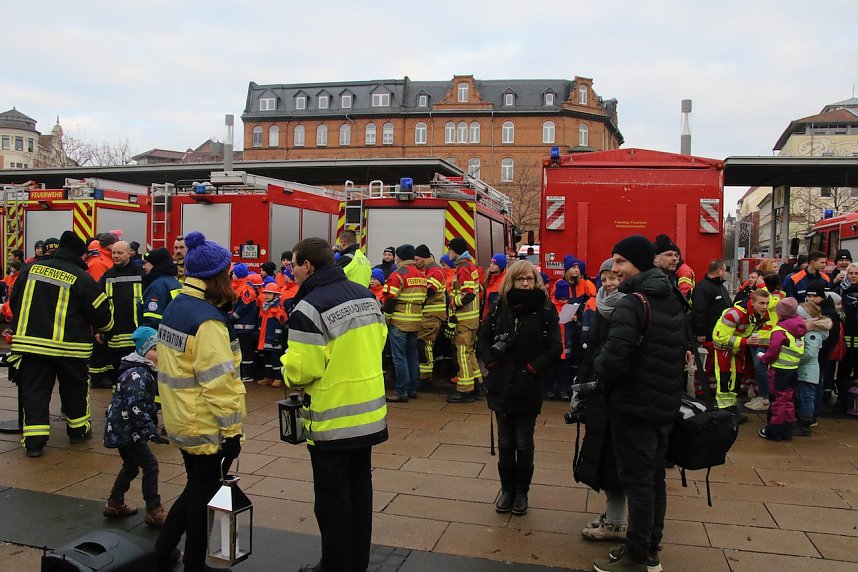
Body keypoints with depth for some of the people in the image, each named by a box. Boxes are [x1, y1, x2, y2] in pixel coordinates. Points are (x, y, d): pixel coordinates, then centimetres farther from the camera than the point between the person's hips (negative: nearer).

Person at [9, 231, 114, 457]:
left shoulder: (31, 269, 3)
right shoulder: (81, 278, -10)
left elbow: (14, 302, 13)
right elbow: (101, 312, -6)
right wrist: (104, 325, 17)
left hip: (31, 342, 3)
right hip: (69, 345, -2)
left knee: (34, 390, 7)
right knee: (74, 388, 16)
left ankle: (34, 439, 2)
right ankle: (78, 430, 29)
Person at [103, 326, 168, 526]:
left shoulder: (146, 371, 10)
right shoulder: (137, 375, -23)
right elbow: (135, 408, -30)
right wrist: (151, 432, -30)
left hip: (122, 429, 10)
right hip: (126, 430, -10)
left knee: (131, 466, 23)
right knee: (150, 466, -5)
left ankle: (115, 504, 37)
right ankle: (154, 512, 1)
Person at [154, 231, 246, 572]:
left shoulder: (175, 308, 7)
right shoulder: (208, 321, -23)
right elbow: (218, 383, -24)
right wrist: (232, 430, -18)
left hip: (181, 421, 9)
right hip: (206, 427, -9)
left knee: (196, 488, 23)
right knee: (205, 494, 8)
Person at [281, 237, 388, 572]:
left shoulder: (309, 308, -20)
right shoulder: (365, 295, 3)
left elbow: (301, 371, -20)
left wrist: (288, 369, 1)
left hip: (332, 419, -7)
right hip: (369, 411, 7)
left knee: (333, 497, 8)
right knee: (359, 489, 19)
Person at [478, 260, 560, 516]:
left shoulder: (545, 310, -5)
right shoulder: (499, 308, 2)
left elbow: (554, 348, -7)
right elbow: (483, 339, 10)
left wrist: (532, 369, -13)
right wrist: (491, 363, -3)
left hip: (528, 388, -2)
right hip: (501, 386, 3)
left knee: (524, 444, 10)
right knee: (505, 443, 13)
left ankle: (521, 492, 25)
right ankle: (507, 489, 28)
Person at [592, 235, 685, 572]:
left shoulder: (631, 304, -19)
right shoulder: (674, 303, 9)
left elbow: (614, 359, -28)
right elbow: (683, 352, 18)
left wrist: (598, 369, -8)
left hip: (634, 406, -9)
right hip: (666, 404, 9)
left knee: (637, 482, 1)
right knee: (655, 478, 17)